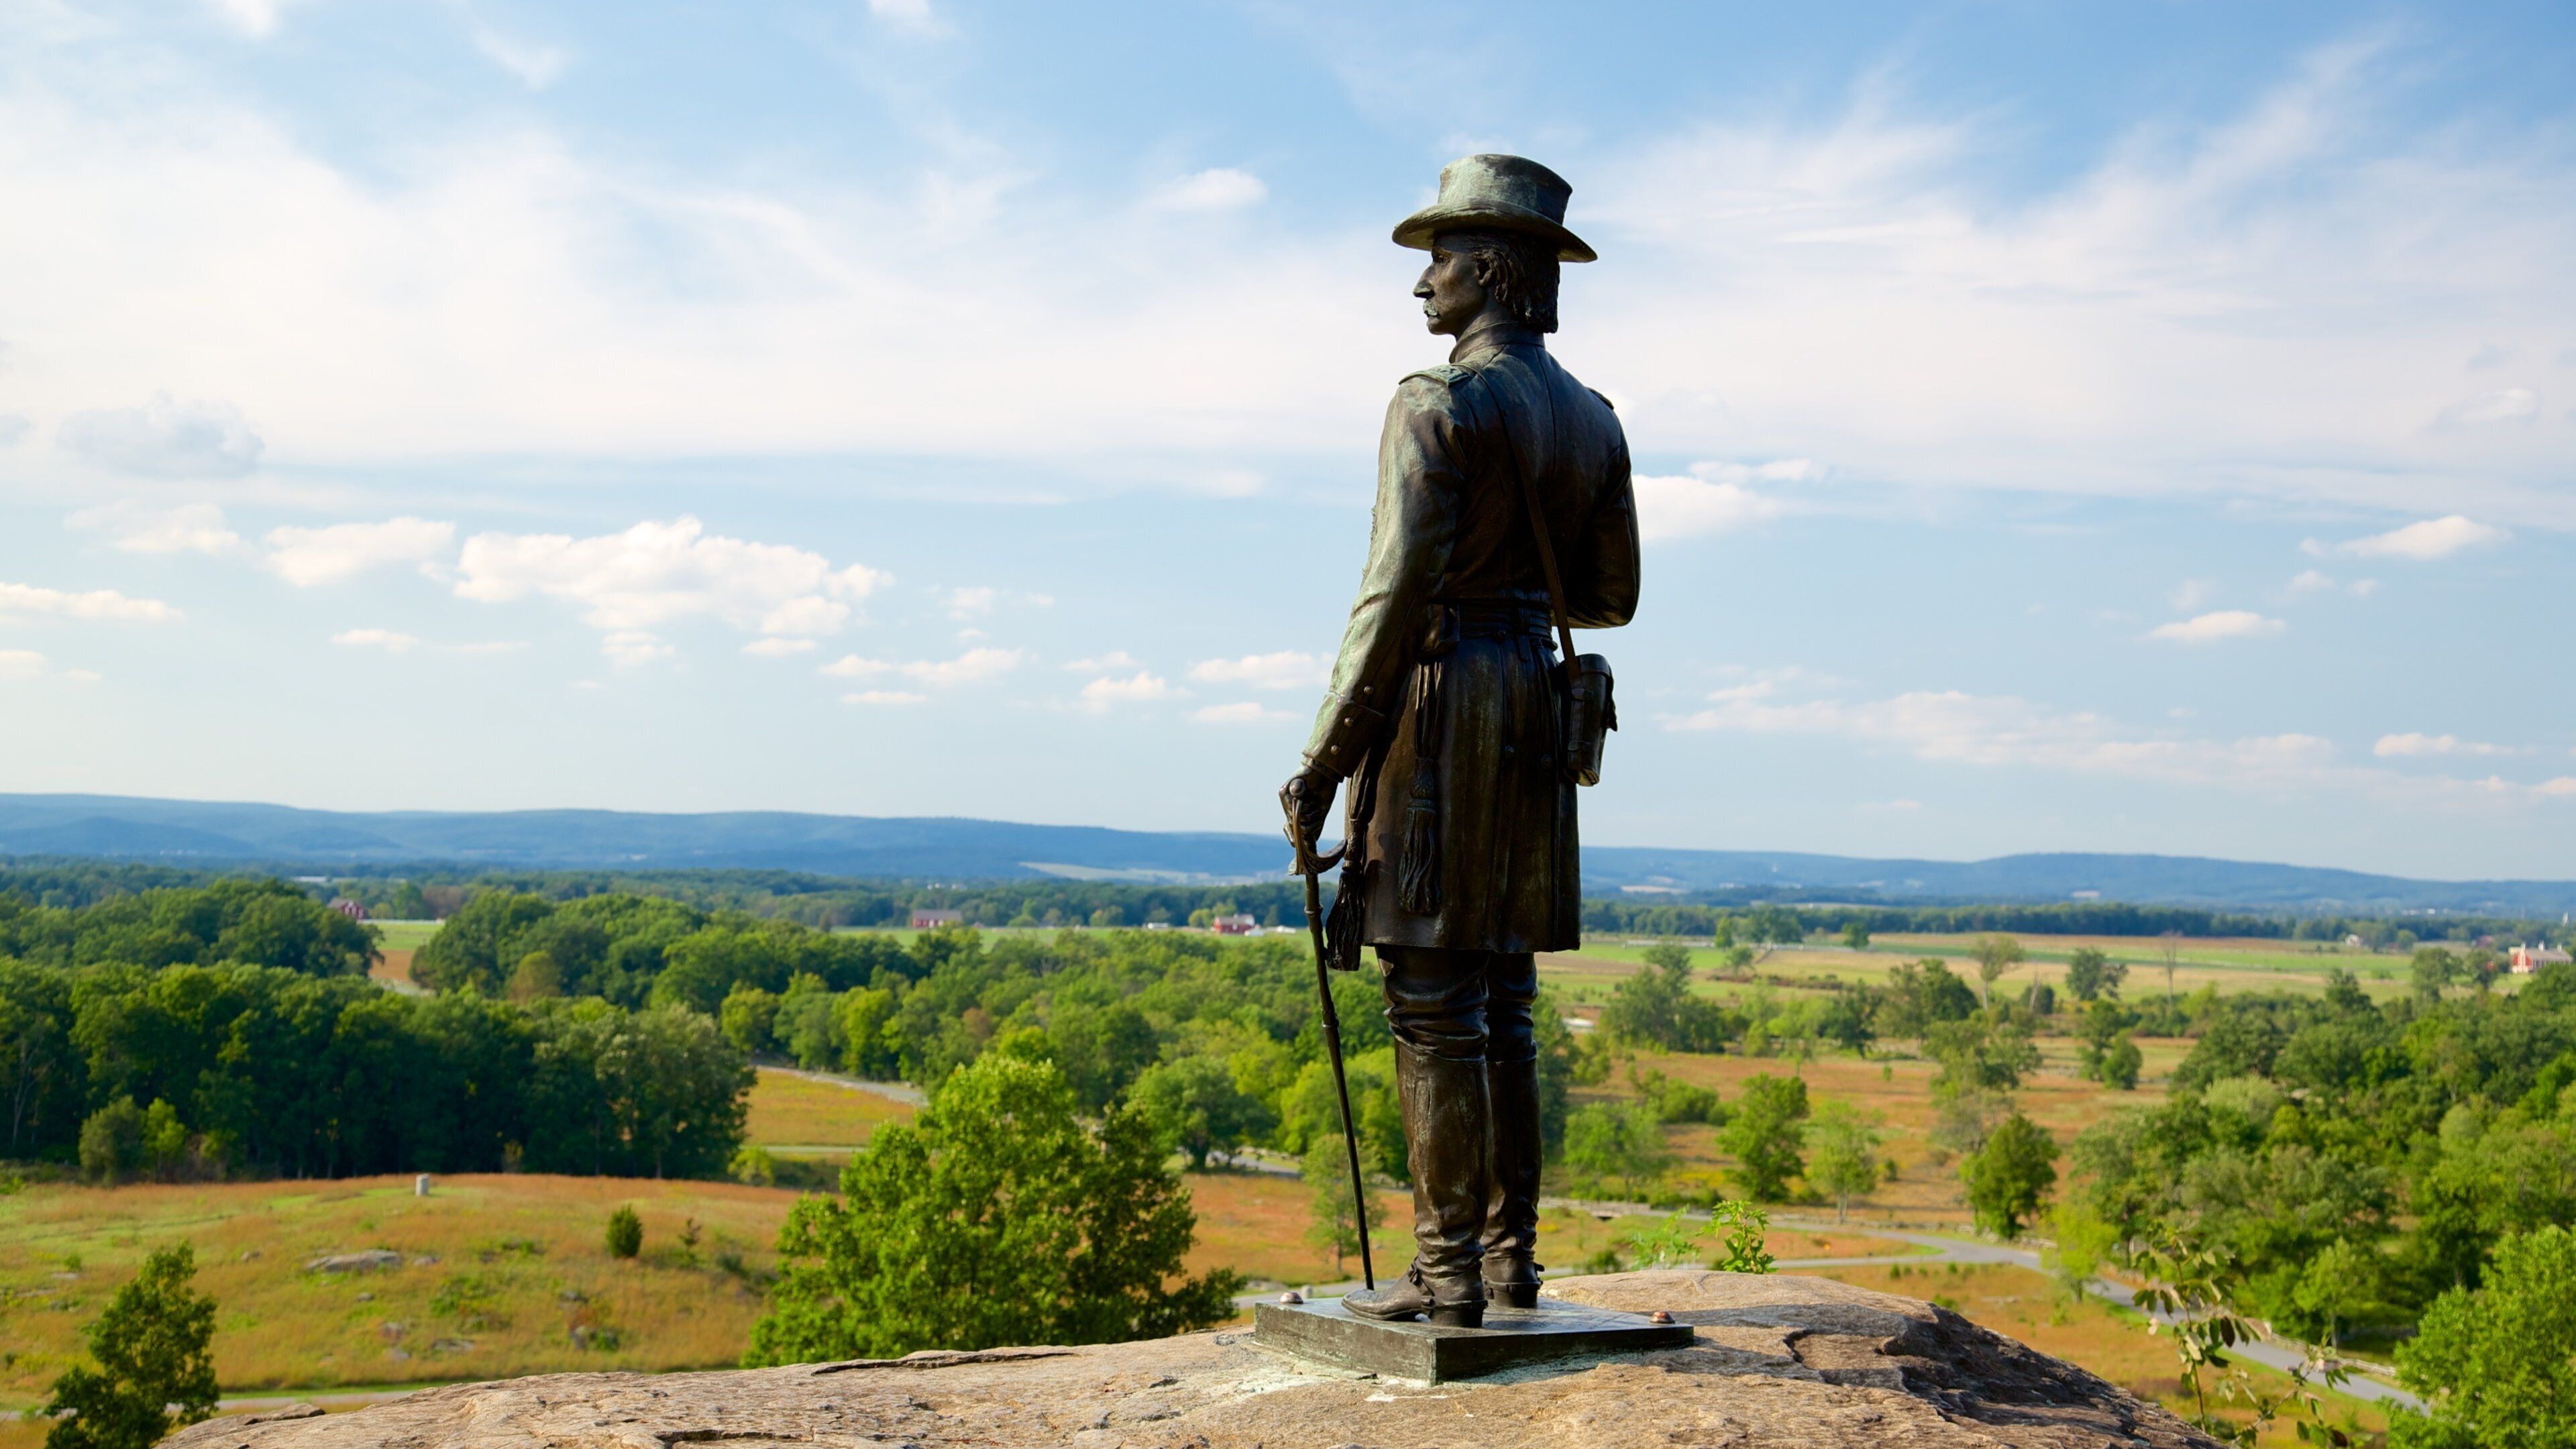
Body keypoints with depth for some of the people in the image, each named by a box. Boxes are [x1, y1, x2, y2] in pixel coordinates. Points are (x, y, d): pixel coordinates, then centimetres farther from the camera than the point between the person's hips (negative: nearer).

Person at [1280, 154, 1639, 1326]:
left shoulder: (1439, 403, -13)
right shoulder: (1592, 418, 12)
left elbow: (1395, 598, -18)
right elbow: (1610, 597, 16)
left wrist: (1322, 764, -13)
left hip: (1437, 702, -8)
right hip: (1534, 711, 8)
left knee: (1432, 999, -4)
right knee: (1500, 995, 12)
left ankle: (1446, 1272, -2)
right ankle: (1510, 1258, 15)